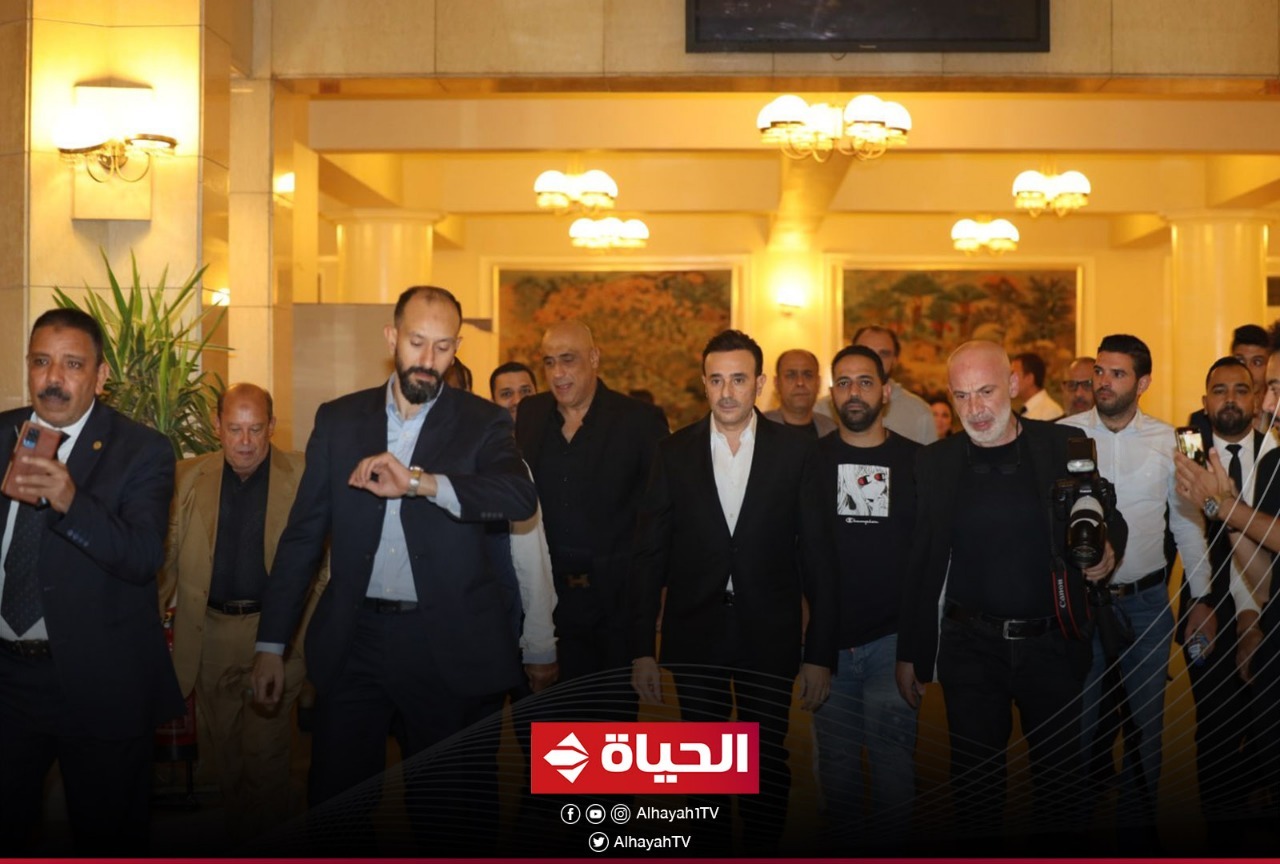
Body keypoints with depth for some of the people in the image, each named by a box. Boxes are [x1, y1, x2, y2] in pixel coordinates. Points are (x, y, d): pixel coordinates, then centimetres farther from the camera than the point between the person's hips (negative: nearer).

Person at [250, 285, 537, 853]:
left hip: (450, 648, -2)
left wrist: (420, 481, -32)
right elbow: (302, 534, 8)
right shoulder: (338, 420, 6)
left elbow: (521, 497, -19)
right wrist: (271, 642, 5)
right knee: (333, 811, 9)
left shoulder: (482, 423, 0)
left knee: (451, 822, 9)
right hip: (355, 642, 2)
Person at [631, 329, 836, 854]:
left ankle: (763, 850, 28)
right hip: (694, 637, 1)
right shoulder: (674, 453, 1)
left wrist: (820, 653, -5)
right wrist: (642, 649, -3)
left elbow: (817, 557, -2)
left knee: (768, 763, 8)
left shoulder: (796, 452, -2)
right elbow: (649, 555, 1)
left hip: (769, 636, -1)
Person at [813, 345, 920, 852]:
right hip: (827, 639, 1)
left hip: (892, 638, -1)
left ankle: (889, 848, 18)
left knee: (892, 762, 2)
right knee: (835, 762, 10)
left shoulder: (917, 462, 1)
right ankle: (843, 847, 26)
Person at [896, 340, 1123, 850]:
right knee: (974, 781, 9)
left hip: (1054, 642, 0)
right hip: (970, 647, 0)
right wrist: (910, 653, 5)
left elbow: (1110, 519, 7)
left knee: (1059, 778, 13)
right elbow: (921, 565, 4)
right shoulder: (934, 463, 0)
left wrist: (1107, 550, -17)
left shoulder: (1065, 445, -3)